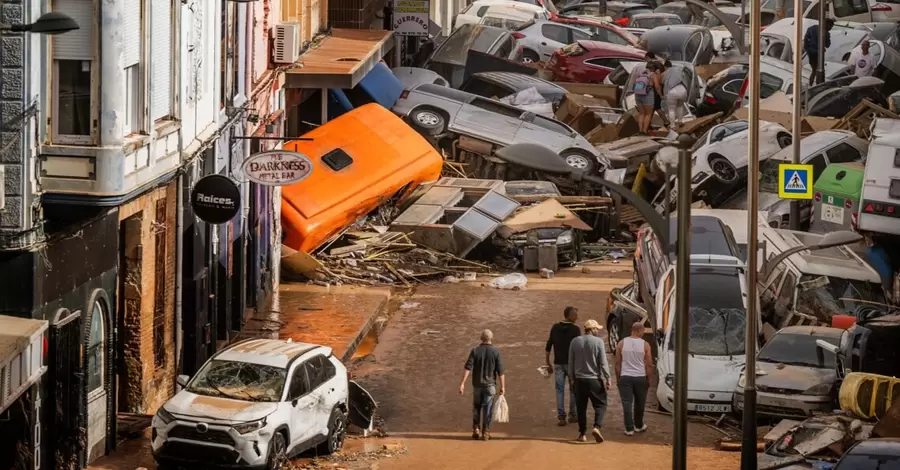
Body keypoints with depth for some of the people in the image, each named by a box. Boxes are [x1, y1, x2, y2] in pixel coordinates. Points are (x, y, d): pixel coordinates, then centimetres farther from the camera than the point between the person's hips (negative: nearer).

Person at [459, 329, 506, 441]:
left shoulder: (475, 351, -3)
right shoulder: (496, 352, -6)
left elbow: (468, 368, -12)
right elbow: (500, 371, -8)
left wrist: (462, 383, -14)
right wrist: (502, 387, -3)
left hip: (477, 384, 2)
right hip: (490, 385, -2)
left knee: (476, 407, 17)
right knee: (487, 409, 3)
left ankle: (476, 429, 14)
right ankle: (485, 432, 1)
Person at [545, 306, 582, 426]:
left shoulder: (555, 328, 4)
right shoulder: (575, 329, -9)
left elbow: (548, 346, 6)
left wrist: (548, 363, 14)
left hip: (558, 363, 3)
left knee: (560, 390, 4)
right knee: (573, 389, 12)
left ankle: (561, 416, -2)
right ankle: (572, 415, 17)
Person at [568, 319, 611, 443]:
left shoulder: (575, 342, 4)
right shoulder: (598, 342, -7)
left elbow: (571, 362, 8)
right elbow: (603, 362, -9)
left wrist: (572, 376, 17)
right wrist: (607, 378, -4)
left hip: (579, 379, 3)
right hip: (594, 379, -3)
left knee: (581, 407, 9)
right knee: (600, 405, 5)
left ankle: (582, 434, 8)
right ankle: (597, 427, -16)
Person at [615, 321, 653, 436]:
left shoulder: (622, 344, -1)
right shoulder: (645, 345, -5)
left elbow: (617, 363, 2)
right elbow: (649, 364, -3)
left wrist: (617, 378, 11)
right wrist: (648, 379, 8)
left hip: (625, 377, 0)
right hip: (640, 377, 0)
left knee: (627, 403, 0)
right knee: (639, 404, 16)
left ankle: (629, 429, -5)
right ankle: (639, 426, 29)